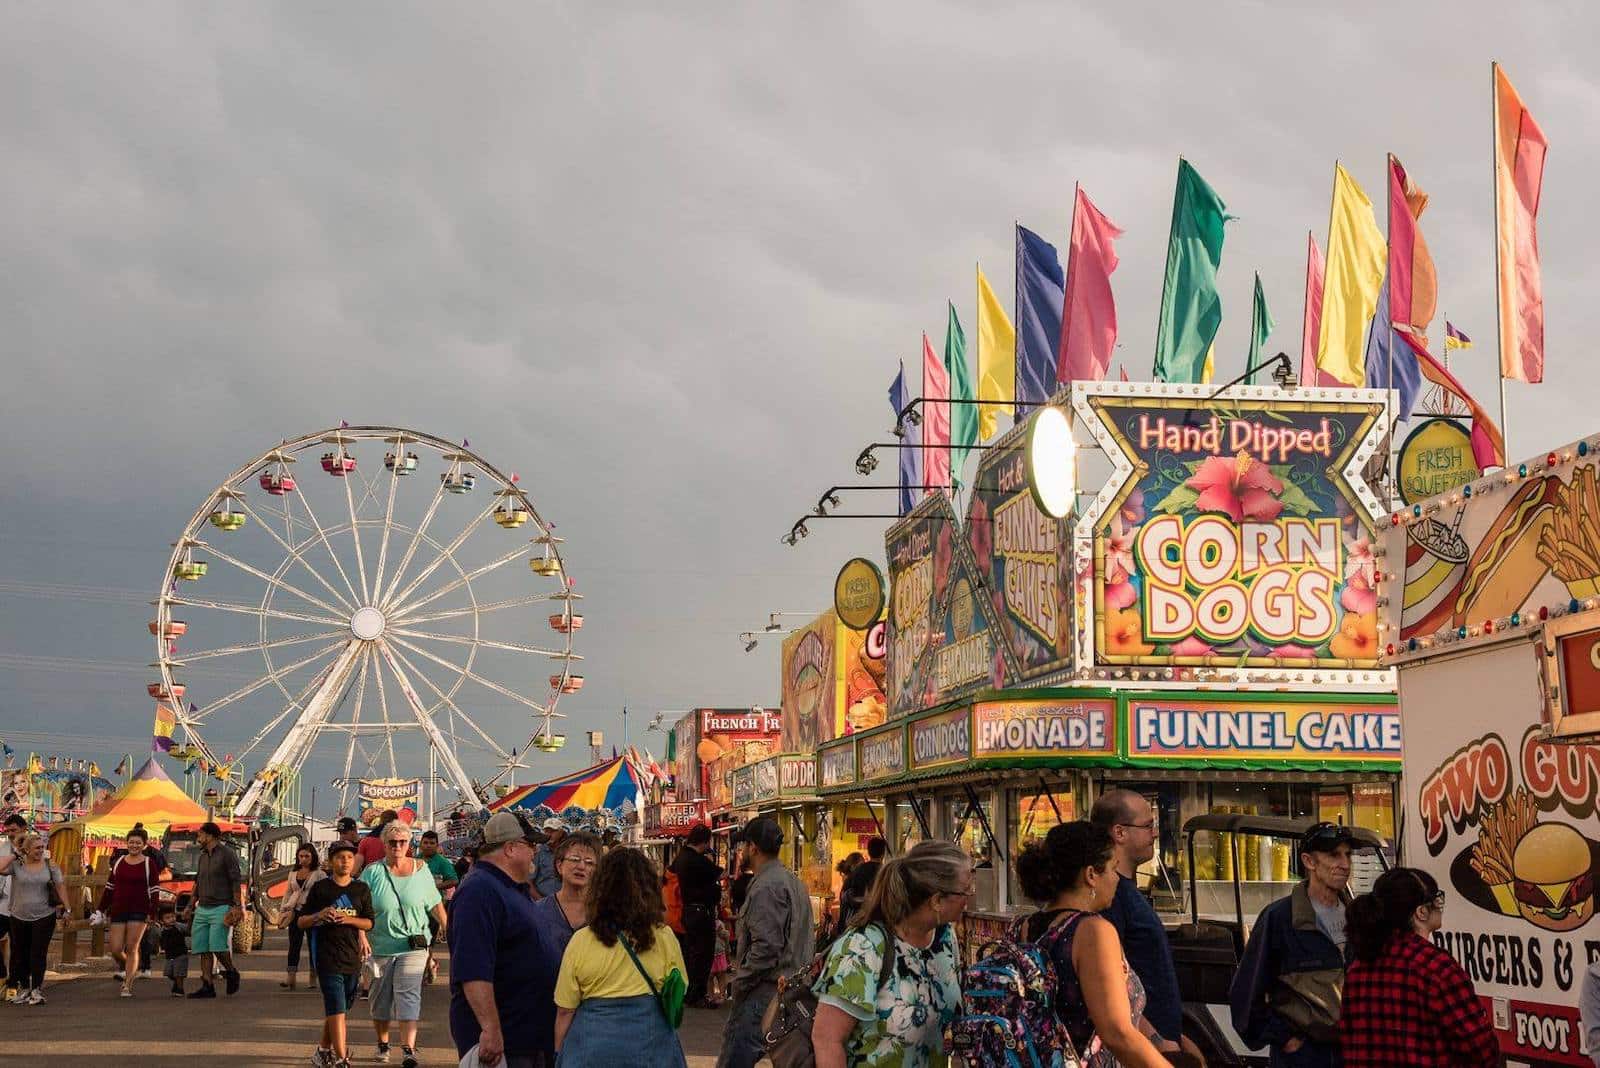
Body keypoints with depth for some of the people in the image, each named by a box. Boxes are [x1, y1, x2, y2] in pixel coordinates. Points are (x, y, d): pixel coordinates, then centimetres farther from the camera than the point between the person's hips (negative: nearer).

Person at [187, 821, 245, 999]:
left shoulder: (227, 853, -4)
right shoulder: (201, 857, 18)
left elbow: (237, 882, -8)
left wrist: (238, 906, -14)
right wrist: (191, 905, 21)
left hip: (221, 908, -7)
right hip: (202, 909, 7)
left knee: (218, 947, -16)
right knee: (203, 950, 1)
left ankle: (231, 973, 9)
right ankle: (207, 986, 3)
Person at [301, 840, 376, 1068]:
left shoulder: (361, 889, 8)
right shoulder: (320, 888, -1)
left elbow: (369, 922, 5)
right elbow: (301, 922, 2)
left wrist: (348, 919, -13)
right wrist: (319, 916, -17)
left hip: (352, 957, 4)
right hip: (327, 957, -4)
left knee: (341, 1009, 15)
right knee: (336, 1009, -11)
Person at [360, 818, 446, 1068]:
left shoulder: (421, 870, 3)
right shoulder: (373, 872, -3)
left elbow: (435, 904, 13)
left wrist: (447, 927, 6)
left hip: (413, 946, -1)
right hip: (380, 945, 1)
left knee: (408, 993, -12)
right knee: (381, 998, 11)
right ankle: (383, 1044, 30)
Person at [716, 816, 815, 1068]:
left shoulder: (766, 887, -16)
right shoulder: (793, 882, 17)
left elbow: (766, 946, -23)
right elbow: (808, 940, 22)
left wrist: (738, 982, -12)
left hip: (765, 990, -10)